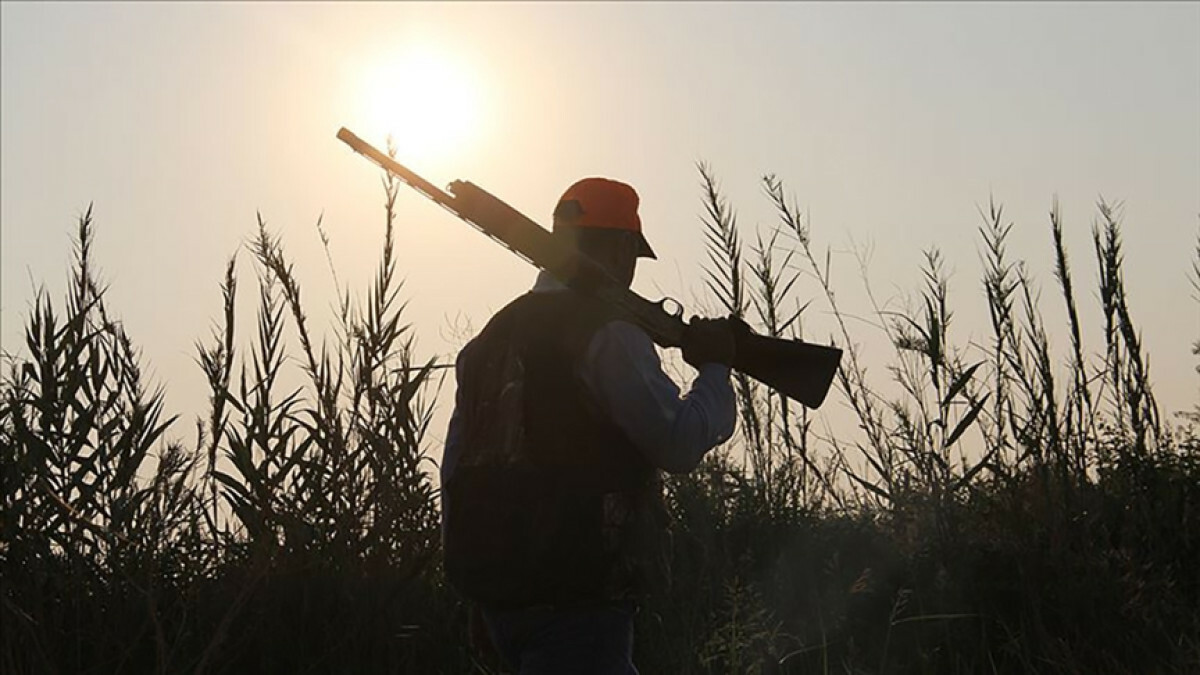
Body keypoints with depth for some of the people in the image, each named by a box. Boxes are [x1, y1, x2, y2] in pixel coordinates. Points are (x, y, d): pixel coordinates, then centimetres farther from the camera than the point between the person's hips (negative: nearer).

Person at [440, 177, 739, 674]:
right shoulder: (607, 331, -11)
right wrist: (716, 368, 1)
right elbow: (678, 443, -15)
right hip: (576, 598, -9)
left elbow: (454, 469, 18)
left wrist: (468, 566, 24)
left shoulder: (495, 332, 15)